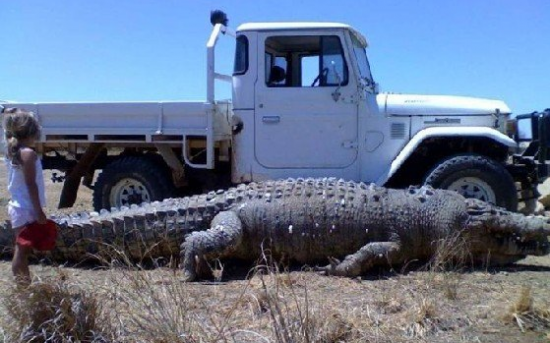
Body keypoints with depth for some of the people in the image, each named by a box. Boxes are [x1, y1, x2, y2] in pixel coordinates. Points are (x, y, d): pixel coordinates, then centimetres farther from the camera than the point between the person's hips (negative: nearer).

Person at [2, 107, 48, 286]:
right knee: (22, 252, -4)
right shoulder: (28, 153, -18)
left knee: (22, 250, 17)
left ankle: (24, 286, 28)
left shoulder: (12, 151, 9)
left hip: (18, 207, 9)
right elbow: (31, 185, -20)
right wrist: (39, 211, -18)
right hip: (26, 209, -9)